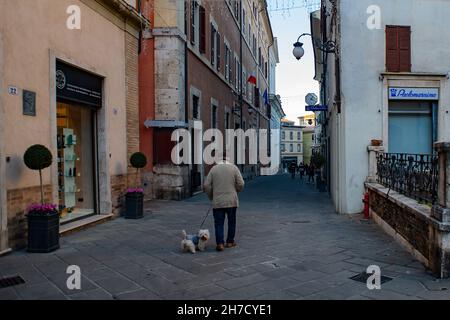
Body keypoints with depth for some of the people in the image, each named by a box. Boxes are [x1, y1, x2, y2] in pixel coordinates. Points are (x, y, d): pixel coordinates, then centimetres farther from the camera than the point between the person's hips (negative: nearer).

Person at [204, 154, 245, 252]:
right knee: (231, 222, 13)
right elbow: (241, 184, -4)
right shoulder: (234, 168, 0)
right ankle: (230, 242, 20)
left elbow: (207, 185, -1)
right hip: (232, 201, 0)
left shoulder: (214, 168, 3)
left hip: (217, 202, 0)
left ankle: (220, 243, -4)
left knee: (218, 223, 4)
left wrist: (211, 197, 13)